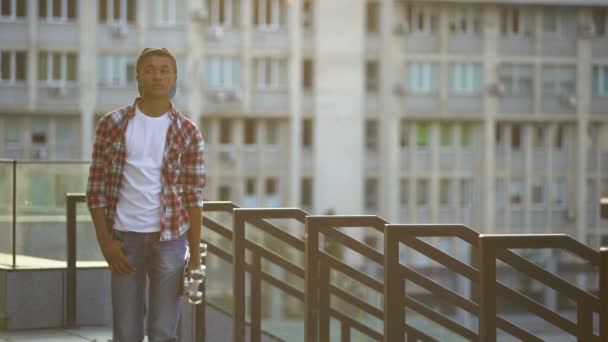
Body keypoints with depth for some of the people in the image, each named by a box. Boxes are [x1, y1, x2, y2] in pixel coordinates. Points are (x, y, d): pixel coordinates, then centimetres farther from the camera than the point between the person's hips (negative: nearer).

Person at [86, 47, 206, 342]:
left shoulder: (187, 132, 2)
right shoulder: (112, 124, 1)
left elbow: (194, 195, 2)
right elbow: (96, 187, 2)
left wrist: (195, 253, -3)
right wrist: (105, 240, -7)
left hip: (170, 238, 0)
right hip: (124, 236, 0)